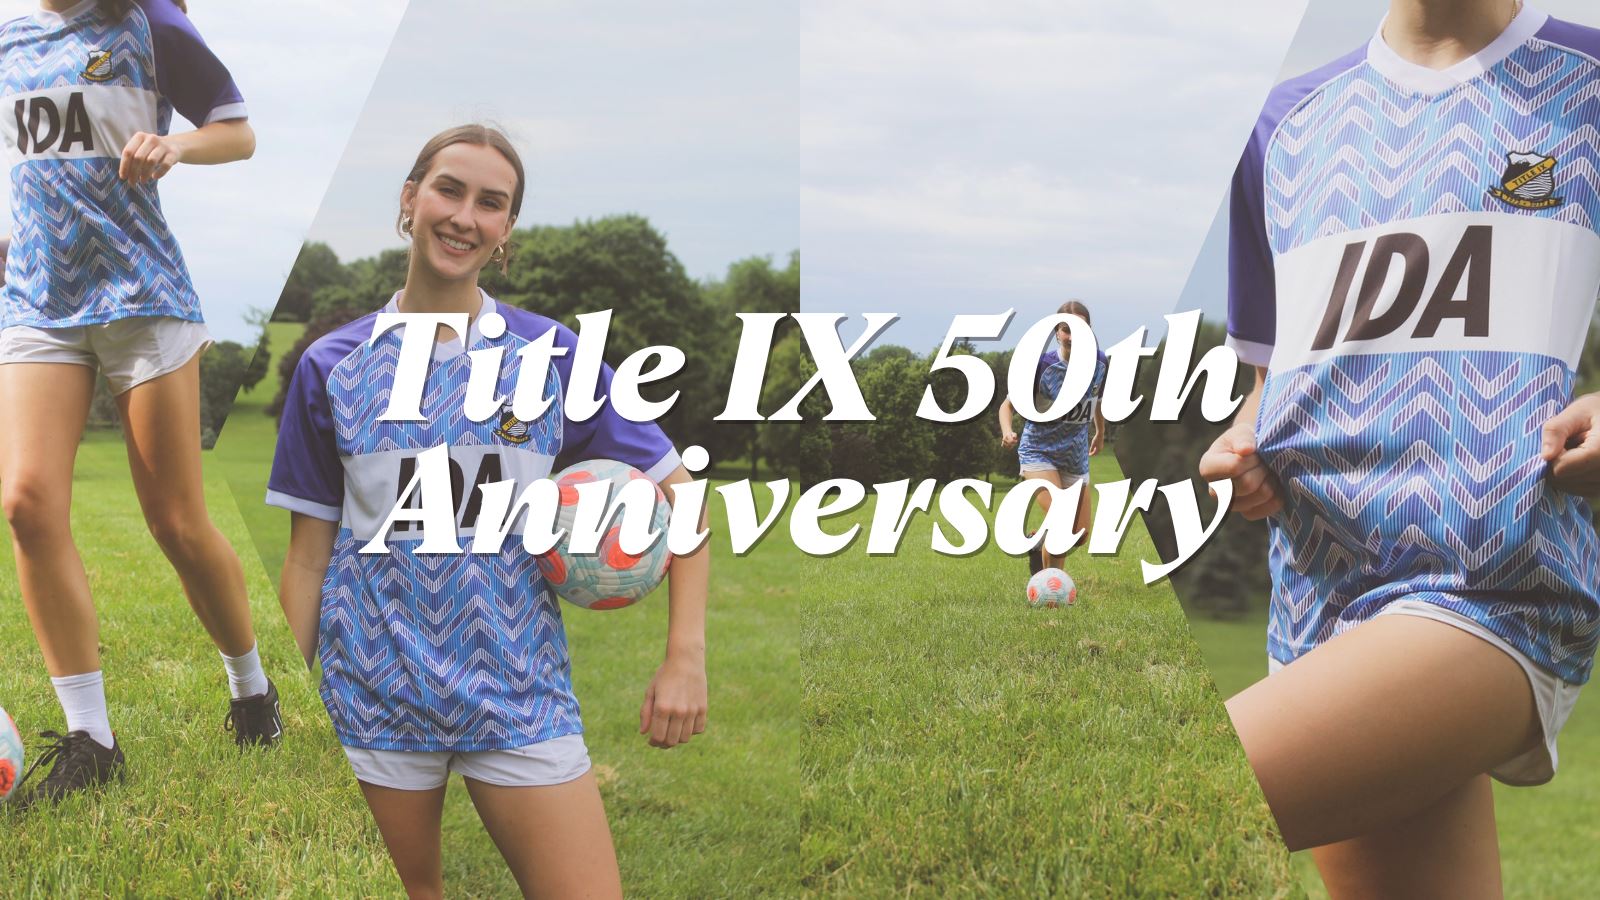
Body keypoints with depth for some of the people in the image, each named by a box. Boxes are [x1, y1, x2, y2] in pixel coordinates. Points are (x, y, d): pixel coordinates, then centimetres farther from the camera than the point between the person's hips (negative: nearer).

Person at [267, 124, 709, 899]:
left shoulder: (552, 354, 0)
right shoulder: (332, 367, 2)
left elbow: (677, 494, 1)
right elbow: (309, 552, 5)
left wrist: (686, 659, -8)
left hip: (518, 690, 0)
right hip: (374, 685, 0)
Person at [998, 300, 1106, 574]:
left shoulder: (1100, 362, -8)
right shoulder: (1041, 365, -19)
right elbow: (1008, 406, -12)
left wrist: (1100, 432, 27)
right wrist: (1007, 432, -32)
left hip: (1076, 456, 5)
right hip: (1039, 452, -5)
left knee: (1080, 535, 7)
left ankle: (1036, 546, 38)